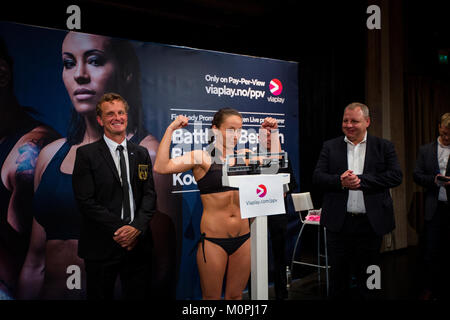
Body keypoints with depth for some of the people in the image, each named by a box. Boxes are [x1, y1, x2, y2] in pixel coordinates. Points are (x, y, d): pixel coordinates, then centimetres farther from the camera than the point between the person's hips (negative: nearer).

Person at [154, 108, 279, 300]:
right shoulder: (201, 157, -7)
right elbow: (161, 167, -18)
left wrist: (272, 132, 11)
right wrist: (170, 129, -16)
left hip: (242, 238, 4)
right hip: (213, 240, -4)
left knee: (235, 296, 15)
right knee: (211, 297, 8)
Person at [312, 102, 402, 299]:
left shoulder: (384, 147, 4)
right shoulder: (329, 147, 8)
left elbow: (396, 176, -8)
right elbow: (317, 177, 1)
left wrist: (361, 180, -15)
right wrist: (340, 181, -18)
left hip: (370, 223, -1)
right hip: (338, 223, 1)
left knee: (368, 281, 11)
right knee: (338, 275, 12)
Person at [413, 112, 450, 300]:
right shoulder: (426, 150, 10)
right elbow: (417, 175, 7)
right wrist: (434, 180, -11)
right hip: (434, 207, 1)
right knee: (432, 251, 4)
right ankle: (431, 288, 17)